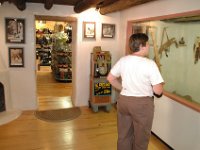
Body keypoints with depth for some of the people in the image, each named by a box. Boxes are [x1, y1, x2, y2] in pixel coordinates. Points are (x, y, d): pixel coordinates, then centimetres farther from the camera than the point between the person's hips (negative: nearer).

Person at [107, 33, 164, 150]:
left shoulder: (123, 60, -1)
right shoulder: (150, 63, -16)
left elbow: (110, 78, 10)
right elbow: (158, 91, -17)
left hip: (123, 100, 5)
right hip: (142, 104, -5)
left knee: (123, 136, 20)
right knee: (140, 139, 15)